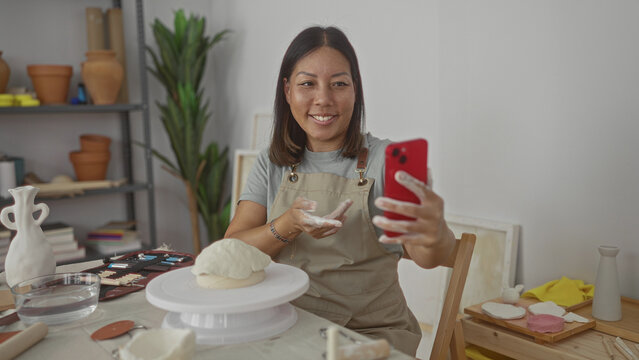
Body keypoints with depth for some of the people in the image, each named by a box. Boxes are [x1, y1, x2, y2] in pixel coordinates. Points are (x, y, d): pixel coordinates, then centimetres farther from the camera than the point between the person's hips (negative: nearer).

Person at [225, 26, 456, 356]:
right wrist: (289, 226, -23)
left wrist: (434, 234, -45)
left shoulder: (386, 160, -6)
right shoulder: (271, 165, 5)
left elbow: (424, 256, -21)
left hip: (373, 334, -3)